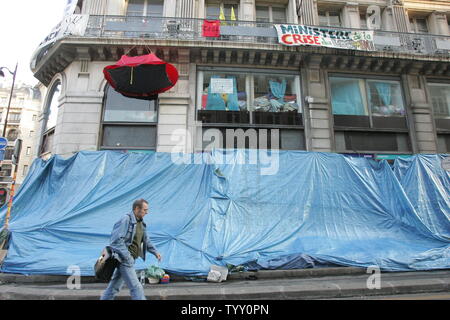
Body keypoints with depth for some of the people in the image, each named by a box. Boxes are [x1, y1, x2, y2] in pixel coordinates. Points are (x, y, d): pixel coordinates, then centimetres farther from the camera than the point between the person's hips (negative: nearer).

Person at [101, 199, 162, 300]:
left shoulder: (140, 222, 11)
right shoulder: (126, 220, -17)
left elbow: (146, 240, 21)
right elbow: (116, 239, -23)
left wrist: (155, 251, 14)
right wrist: (126, 256, -22)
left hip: (129, 259, 9)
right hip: (124, 259, -9)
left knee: (115, 286, 19)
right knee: (136, 287, -4)